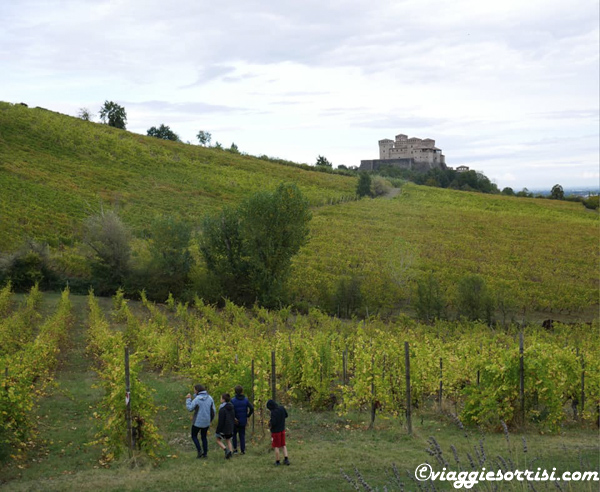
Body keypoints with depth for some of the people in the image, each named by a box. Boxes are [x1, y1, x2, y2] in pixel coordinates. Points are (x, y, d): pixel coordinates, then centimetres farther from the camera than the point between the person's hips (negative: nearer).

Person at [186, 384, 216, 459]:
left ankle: (199, 451, 1)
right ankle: (205, 453, 18)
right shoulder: (209, 398, -3)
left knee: (194, 436, 15)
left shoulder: (197, 399, -19)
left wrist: (188, 399, -1)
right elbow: (213, 410, 1)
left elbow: (190, 408, -11)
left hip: (197, 422, -5)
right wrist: (210, 419, 15)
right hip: (206, 422, 5)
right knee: (204, 437, 20)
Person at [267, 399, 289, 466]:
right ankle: (286, 459, 10)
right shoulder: (282, 408, -4)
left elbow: (273, 423, -26)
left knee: (276, 446, 8)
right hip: (282, 430, 7)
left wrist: (270, 424, -5)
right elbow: (286, 415, 11)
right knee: (283, 445, 18)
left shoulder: (273, 412, -26)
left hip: (276, 431, -6)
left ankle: (277, 461, 15)